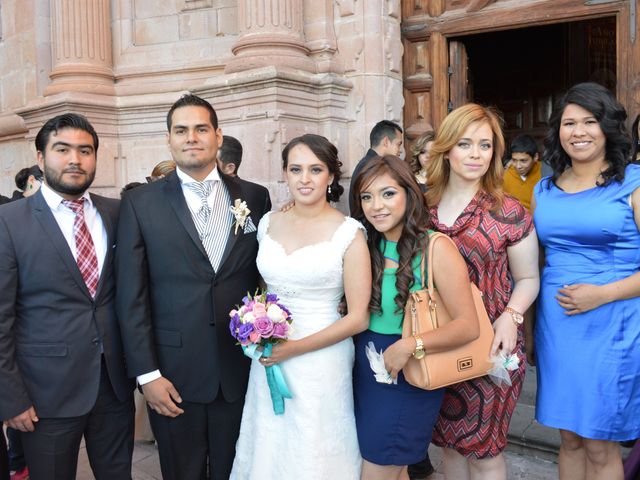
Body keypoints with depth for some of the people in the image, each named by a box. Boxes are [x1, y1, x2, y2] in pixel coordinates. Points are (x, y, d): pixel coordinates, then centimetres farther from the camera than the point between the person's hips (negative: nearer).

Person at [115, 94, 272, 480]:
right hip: (174, 374, -1)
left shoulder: (255, 198, 2)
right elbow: (131, 297, -4)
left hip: (241, 369, 2)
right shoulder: (140, 203, -3)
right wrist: (147, 373, -7)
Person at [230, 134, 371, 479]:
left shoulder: (349, 233, -11)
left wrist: (295, 348, -15)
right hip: (269, 360, 4)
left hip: (321, 360, -4)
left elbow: (358, 317, -11)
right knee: (268, 450, 17)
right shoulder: (269, 223, 3)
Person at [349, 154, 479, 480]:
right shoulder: (367, 246, 3)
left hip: (406, 377, -5)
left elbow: (468, 326, -19)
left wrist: (411, 345, -28)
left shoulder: (436, 248, -16)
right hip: (364, 369, 6)